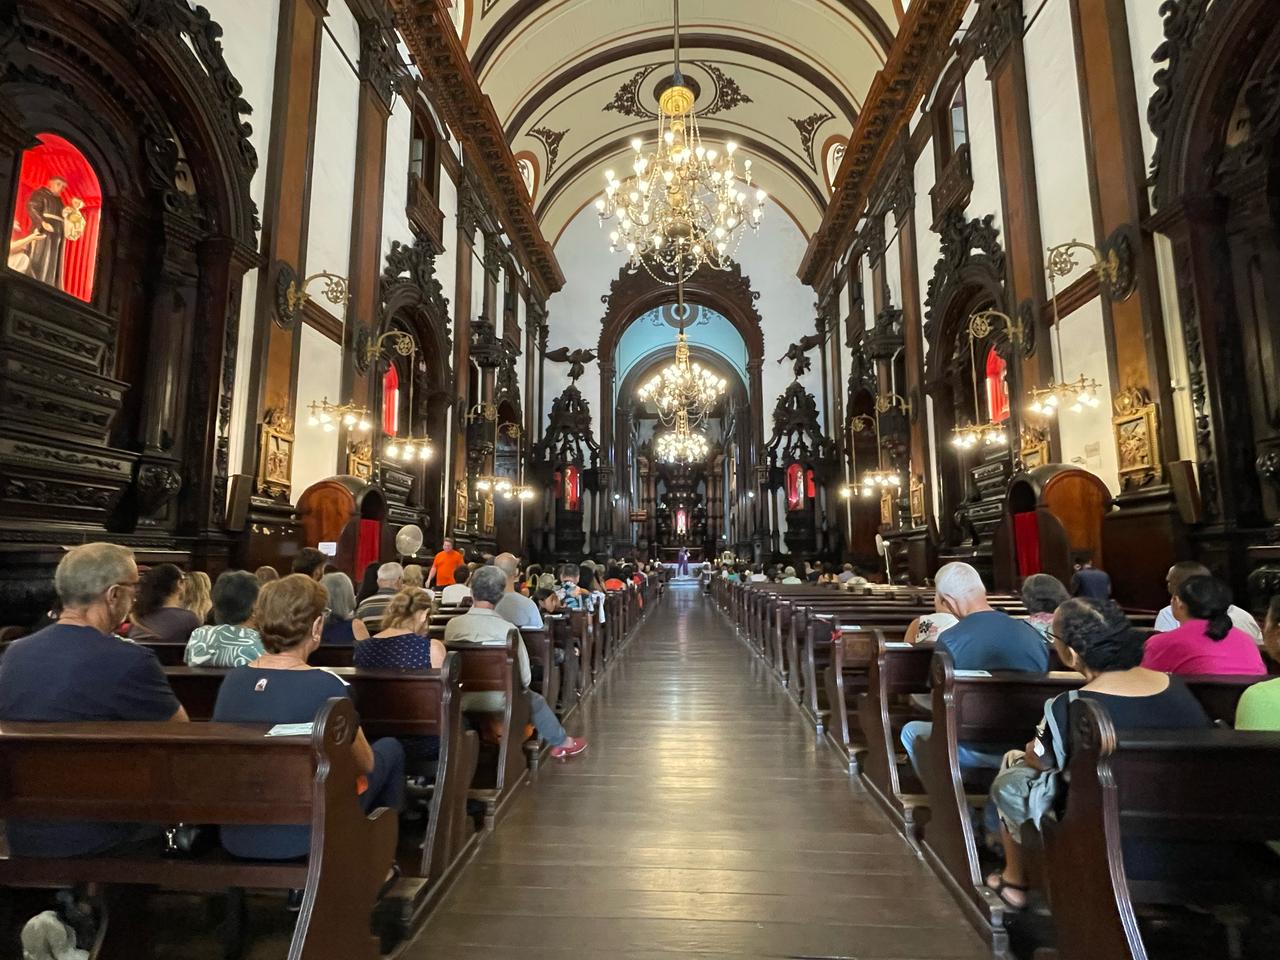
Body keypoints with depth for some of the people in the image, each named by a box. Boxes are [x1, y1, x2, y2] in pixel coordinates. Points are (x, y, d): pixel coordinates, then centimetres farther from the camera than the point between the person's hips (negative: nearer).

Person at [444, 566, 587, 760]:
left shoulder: (452, 625, -10)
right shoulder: (507, 628, -19)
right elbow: (525, 675, -13)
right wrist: (520, 687, 9)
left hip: (462, 700, 4)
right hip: (498, 700, -3)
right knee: (535, 700, 25)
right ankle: (561, 742, 44)